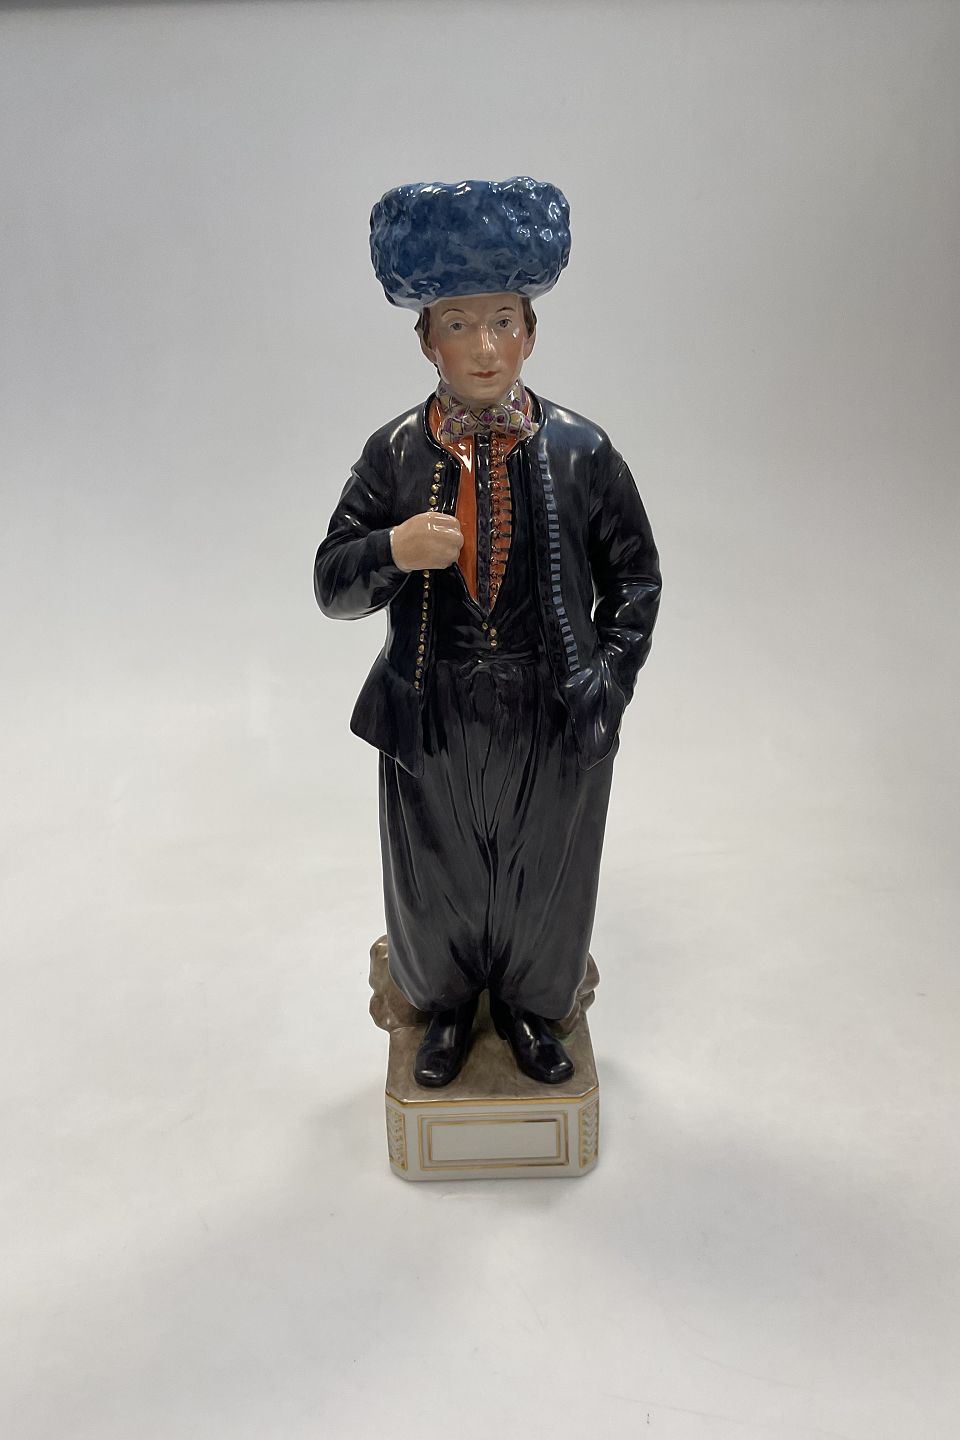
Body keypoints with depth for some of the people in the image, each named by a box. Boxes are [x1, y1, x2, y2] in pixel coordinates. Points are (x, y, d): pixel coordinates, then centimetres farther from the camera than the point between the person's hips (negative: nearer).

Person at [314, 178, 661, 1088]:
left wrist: (606, 684, -8)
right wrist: (391, 551, -26)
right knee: (434, 884, 19)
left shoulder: (581, 451, -7)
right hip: (429, 717, 1)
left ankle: (530, 1010, 48)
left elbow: (636, 579, 2)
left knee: (543, 881, 18)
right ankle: (447, 1010, 49)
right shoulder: (395, 453, -6)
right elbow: (331, 588, -5)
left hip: (554, 719, 0)